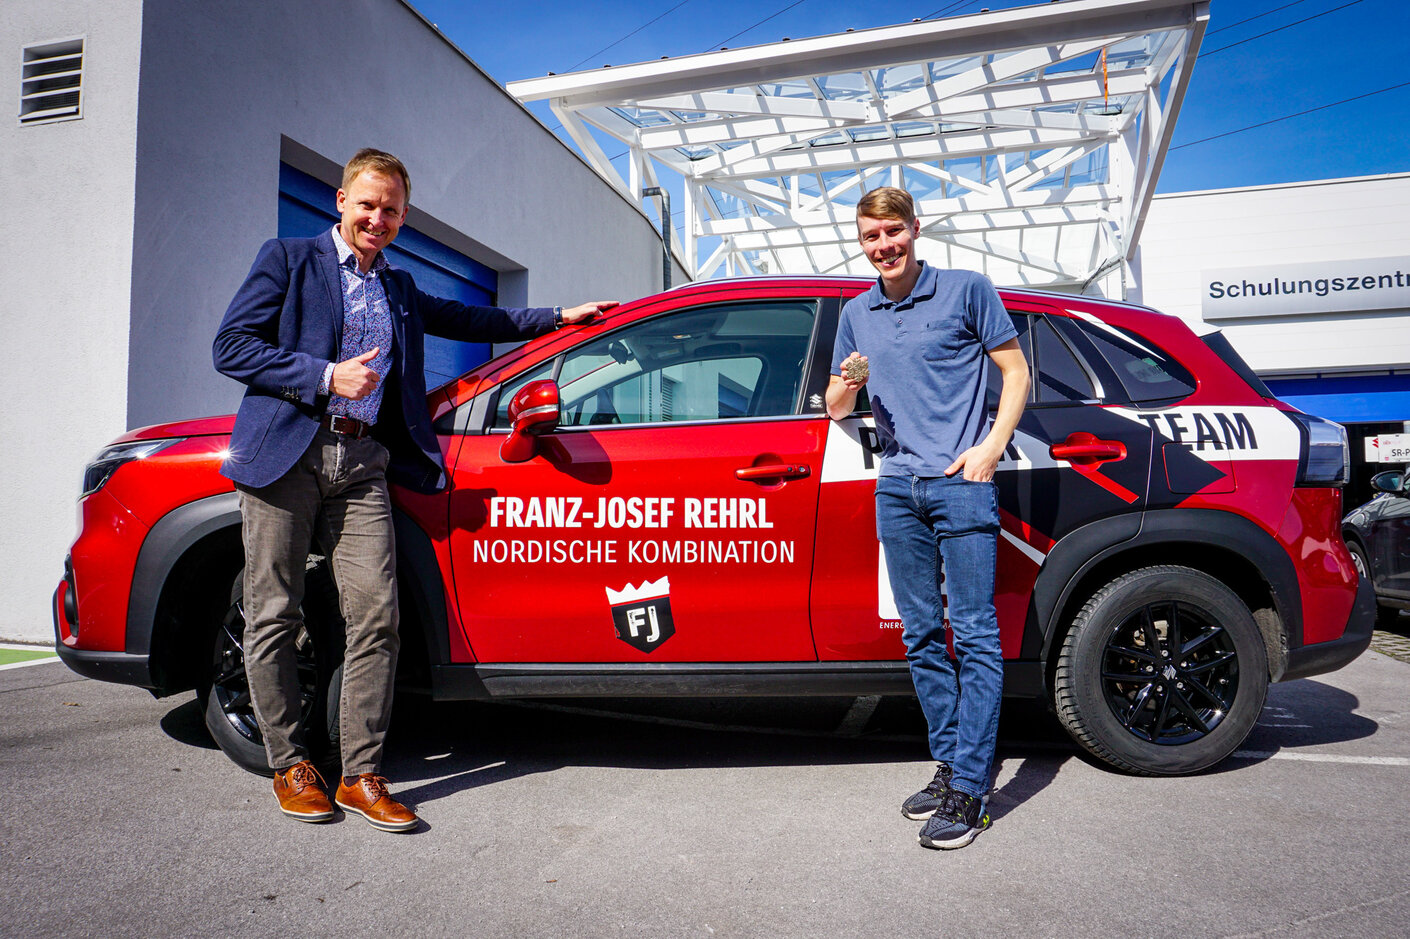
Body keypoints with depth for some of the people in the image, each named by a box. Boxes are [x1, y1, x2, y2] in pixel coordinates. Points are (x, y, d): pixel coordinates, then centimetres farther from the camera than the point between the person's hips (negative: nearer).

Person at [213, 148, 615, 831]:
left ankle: (361, 775, 2)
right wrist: (327, 376, -11)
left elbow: (467, 321, 32)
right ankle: (290, 766, 15)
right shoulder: (288, 258, 8)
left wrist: (560, 317, 29)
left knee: (376, 617, -6)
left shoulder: (399, 289, 24)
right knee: (274, 617, 1)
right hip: (286, 455, -3)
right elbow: (231, 346, 0)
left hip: (362, 461, 4)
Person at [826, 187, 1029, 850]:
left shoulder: (967, 290, 3)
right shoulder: (857, 314, 16)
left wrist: (989, 448, -8)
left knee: (974, 637, -6)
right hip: (897, 485, 5)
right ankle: (949, 764, 20)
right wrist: (845, 386, -6)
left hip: (960, 479, -5)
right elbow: (836, 410, 18)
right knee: (922, 635, 8)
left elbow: (1016, 373, 5)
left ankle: (969, 788, 0)